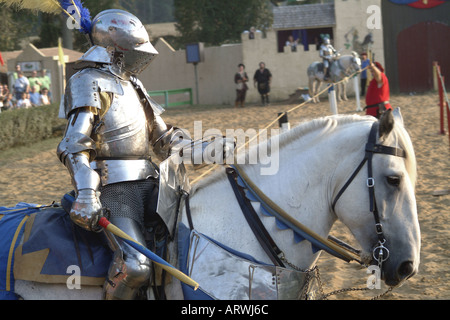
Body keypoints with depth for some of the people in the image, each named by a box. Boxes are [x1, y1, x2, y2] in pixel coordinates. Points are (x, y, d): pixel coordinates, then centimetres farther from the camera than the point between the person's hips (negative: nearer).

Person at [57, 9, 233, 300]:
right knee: (134, 266, -26)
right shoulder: (89, 83, -4)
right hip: (113, 187, -8)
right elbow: (74, 147, -16)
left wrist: (211, 150, 13)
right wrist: (86, 196, -30)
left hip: (147, 183, 9)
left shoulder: (132, 85, 22)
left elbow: (165, 142, 25)